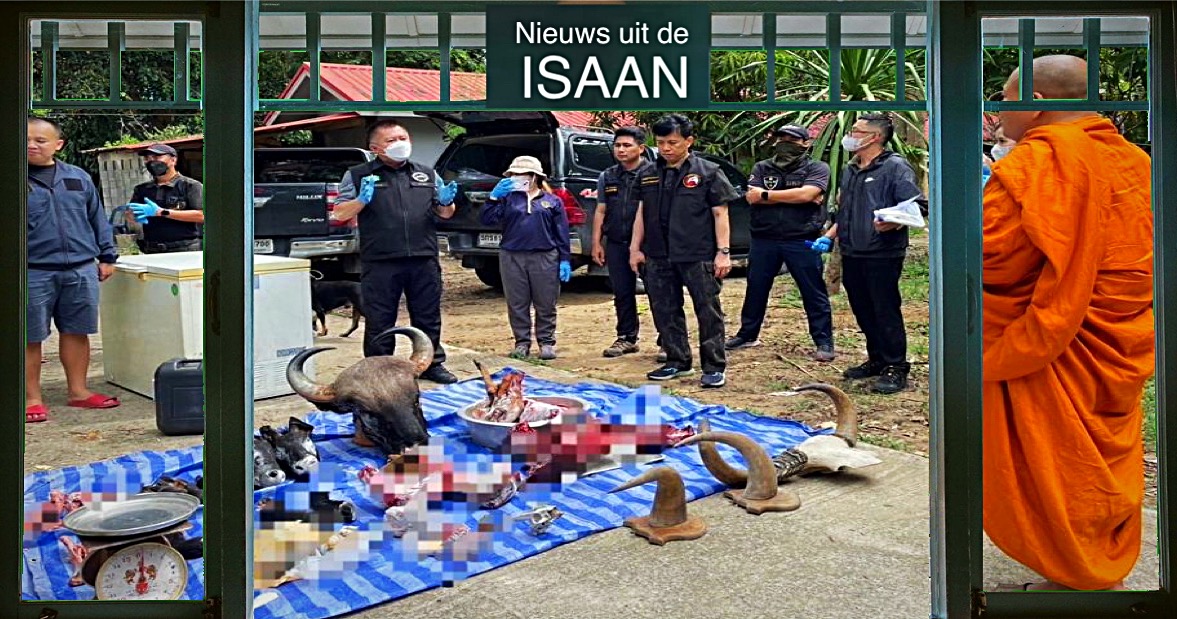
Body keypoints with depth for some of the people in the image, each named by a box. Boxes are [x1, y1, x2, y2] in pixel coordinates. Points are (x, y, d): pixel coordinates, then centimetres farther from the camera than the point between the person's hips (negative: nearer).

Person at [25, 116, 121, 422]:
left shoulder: (79, 178, 11)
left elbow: (98, 219, 18)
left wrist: (106, 256, 15)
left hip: (81, 270, 3)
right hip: (33, 273, -3)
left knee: (76, 332, 11)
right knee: (30, 338, 3)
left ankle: (78, 390, 23)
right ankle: (32, 398, 14)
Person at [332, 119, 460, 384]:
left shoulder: (427, 174, 16)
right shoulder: (358, 175, 6)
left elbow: (445, 214, 21)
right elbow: (340, 214, 3)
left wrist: (446, 202, -2)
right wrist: (361, 200, -16)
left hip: (424, 261, 3)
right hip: (380, 263, -3)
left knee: (428, 318, 10)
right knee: (379, 322, 3)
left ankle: (432, 363, 24)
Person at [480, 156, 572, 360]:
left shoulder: (552, 201, 8)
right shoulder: (508, 198, 11)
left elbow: (562, 233, 6)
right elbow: (486, 219, 0)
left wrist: (565, 260, -1)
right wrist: (494, 197, -11)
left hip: (545, 258, -1)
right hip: (512, 259, 2)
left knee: (546, 304, 4)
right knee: (517, 304, 6)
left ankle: (547, 342, 16)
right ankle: (522, 342, 18)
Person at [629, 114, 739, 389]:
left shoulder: (708, 172, -1)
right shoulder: (649, 176, 13)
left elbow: (720, 214, -2)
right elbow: (641, 213, 17)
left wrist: (723, 252, -8)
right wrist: (635, 248, 12)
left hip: (699, 257, -5)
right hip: (658, 257, 5)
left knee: (708, 311, -2)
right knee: (665, 311, 10)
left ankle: (714, 367, 6)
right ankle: (677, 361, 23)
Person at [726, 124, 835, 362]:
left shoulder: (817, 169, 1)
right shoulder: (762, 168, 10)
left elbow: (806, 194, -17)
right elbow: (752, 197, -6)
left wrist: (767, 194, -8)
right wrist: (793, 196, -10)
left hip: (802, 241, -3)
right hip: (764, 240, 3)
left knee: (814, 293, 1)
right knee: (755, 289, 13)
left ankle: (824, 342, 8)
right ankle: (747, 334, 27)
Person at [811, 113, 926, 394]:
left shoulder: (896, 167, -7)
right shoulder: (850, 171, 19)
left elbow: (918, 206, -14)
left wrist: (892, 223, -30)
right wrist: (829, 237, 18)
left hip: (883, 255, -8)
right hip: (852, 255, 8)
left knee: (886, 311, -4)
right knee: (863, 311, 13)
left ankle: (895, 368, 4)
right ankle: (877, 360, 26)